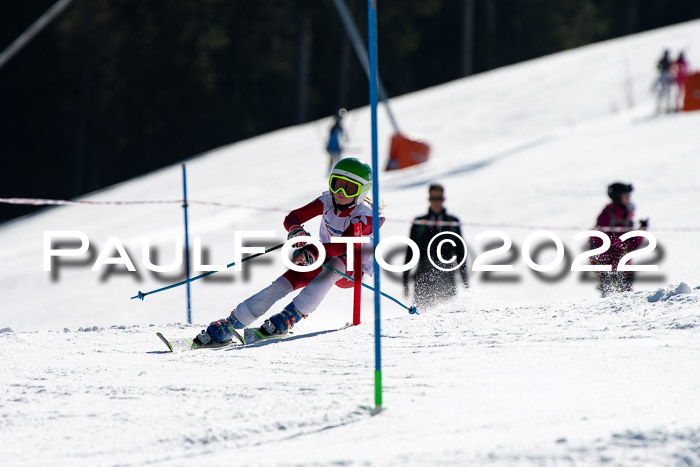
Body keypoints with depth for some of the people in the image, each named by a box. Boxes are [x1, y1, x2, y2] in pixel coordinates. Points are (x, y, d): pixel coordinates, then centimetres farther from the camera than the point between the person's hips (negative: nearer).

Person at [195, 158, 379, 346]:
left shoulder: (364, 217, -25)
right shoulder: (328, 200, -10)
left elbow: (343, 247, -40)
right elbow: (292, 217, -13)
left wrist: (314, 252, -57)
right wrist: (295, 230, -37)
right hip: (323, 262, 4)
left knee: (335, 264, -39)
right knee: (282, 285, -17)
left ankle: (291, 316, -36)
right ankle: (229, 325, -17)